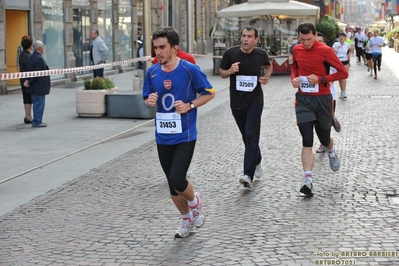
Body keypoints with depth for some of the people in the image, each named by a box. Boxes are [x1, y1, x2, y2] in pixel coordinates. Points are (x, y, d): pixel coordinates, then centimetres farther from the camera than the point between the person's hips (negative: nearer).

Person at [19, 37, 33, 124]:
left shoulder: (23, 54, 13)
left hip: (24, 81, 10)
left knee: (27, 100, 14)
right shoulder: (27, 56, -19)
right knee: (28, 100, -5)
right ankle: (28, 117, -3)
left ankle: (27, 116, 20)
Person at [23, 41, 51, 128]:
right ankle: (37, 122, 0)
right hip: (40, 87, -10)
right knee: (40, 103, -3)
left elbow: (28, 71, 11)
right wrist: (29, 82, -13)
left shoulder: (31, 57, 11)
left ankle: (37, 121, 22)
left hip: (34, 87, 10)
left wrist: (28, 81, 4)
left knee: (36, 103, 15)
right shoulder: (39, 59, -19)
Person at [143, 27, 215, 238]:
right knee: (172, 184, 11)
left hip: (184, 136, -5)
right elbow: (146, 99, 13)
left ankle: (195, 201, 18)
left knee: (177, 180, -16)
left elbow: (209, 93, -1)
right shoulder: (152, 72, 3)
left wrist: (189, 105, -15)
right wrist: (149, 102, -11)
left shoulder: (190, 69, -10)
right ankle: (186, 219, 34)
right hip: (163, 137, 5)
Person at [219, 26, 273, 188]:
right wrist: (230, 71, -17)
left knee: (251, 136, -14)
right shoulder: (231, 53, -6)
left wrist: (267, 76, -1)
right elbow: (222, 73, 5)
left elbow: (268, 65, 19)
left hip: (255, 100, -2)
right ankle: (257, 161, 40)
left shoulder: (261, 54, -3)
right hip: (236, 101, 2)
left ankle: (248, 175, -19)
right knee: (247, 137, 15)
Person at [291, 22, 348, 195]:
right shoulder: (297, 50, 3)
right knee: (307, 141, -8)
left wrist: (320, 79, -19)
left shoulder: (325, 51, -12)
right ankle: (308, 181, -10)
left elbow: (343, 73, -11)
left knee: (324, 138, 13)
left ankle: (331, 152, 51)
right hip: (303, 99, 2)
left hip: (322, 99, -2)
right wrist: (294, 78, 2)